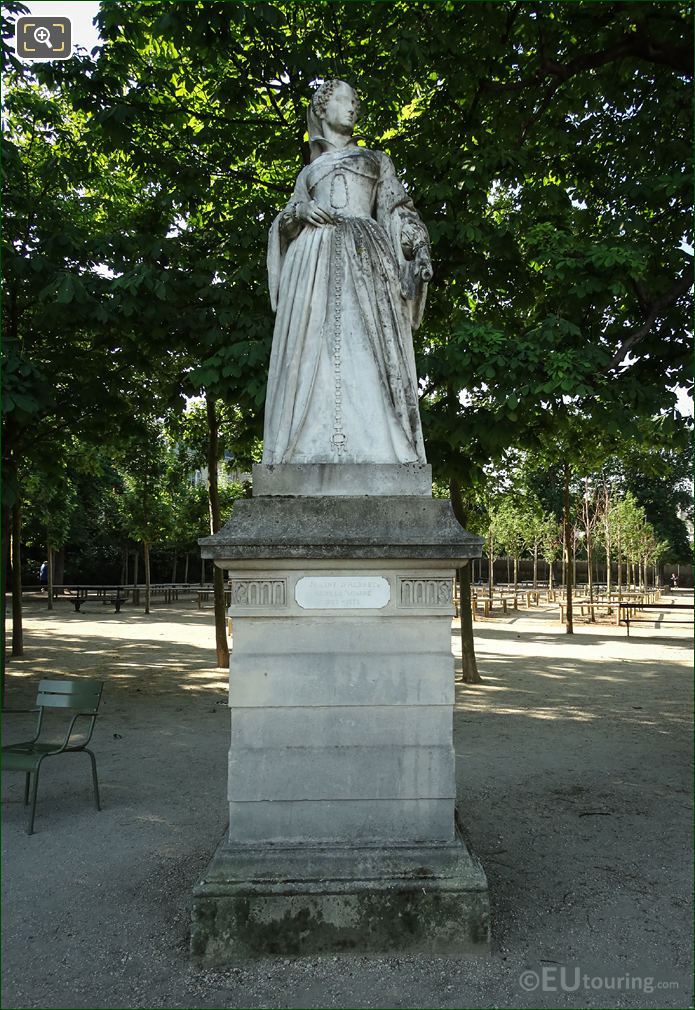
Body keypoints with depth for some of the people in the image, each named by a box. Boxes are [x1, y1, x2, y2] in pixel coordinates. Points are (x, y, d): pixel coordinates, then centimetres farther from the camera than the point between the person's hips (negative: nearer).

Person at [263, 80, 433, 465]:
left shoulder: (375, 159, 27)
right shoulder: (308, 172, 30)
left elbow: (398, 210, 16)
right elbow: (284, 223, 21)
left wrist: (419, 248, -3)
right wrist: (302, 211, -3)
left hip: (365, 256, -1)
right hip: (316, 258, 1)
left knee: (366, 350, -18)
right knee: (315, 348, -16)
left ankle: (375, 452, -26)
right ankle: (315, 451, -24)